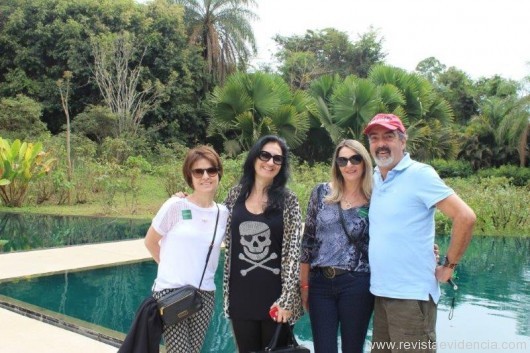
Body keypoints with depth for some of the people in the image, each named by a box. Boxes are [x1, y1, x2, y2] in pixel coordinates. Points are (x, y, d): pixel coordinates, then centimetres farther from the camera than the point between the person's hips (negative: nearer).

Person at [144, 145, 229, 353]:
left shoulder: (224, 214, 1)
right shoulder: (175, 206, -8)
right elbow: (150, 242, 4)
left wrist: (200, 268, 8)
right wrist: (172, 268, 9)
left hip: (204, 295, 4)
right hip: (170, 292, -4)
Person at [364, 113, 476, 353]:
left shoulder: (419, 174, -11)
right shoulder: (374, 178, 9)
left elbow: (465, 217, -17)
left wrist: (449, 265, -10)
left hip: (412, 295, -7)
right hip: (380, 292, 7)